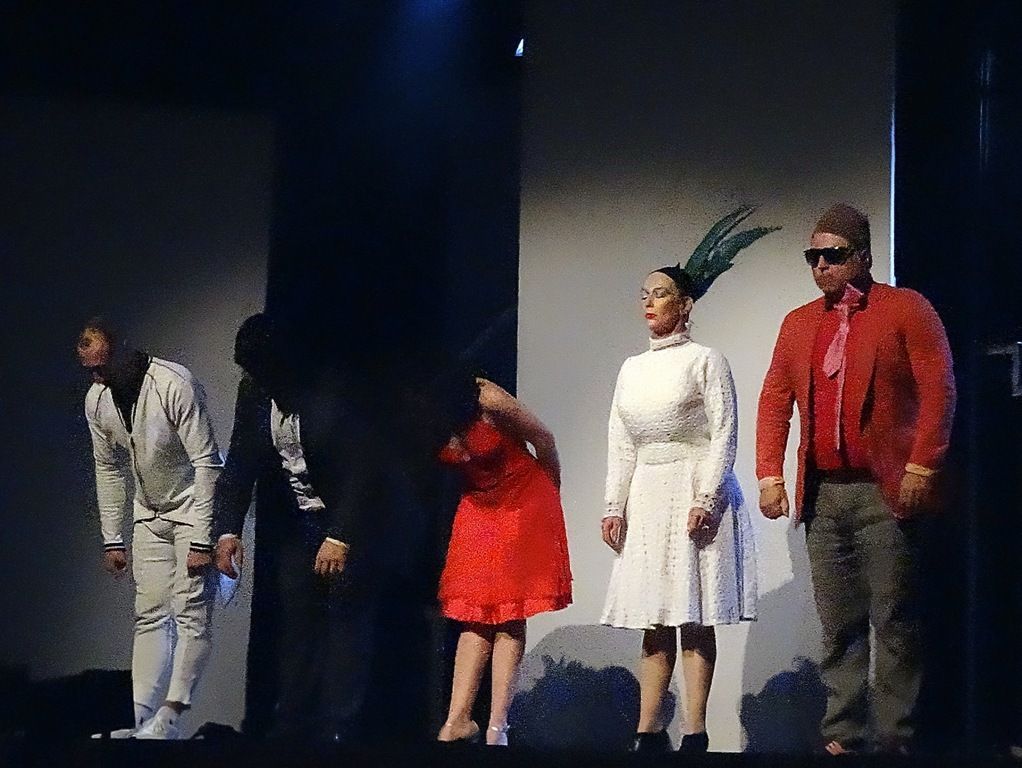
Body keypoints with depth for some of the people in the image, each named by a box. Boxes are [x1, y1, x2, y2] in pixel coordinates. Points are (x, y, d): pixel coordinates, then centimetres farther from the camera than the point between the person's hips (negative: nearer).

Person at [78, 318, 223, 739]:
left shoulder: (175, 384, -26)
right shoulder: (97, 399, -6)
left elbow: (206, 462, -24)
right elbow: (109, 469, 7)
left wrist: (201, 540, -25)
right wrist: (112, 539, 5)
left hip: (195, 504, -7)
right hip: (150, 515, 7)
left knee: (191, 613, -12)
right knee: (150, 615, 4)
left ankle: (169, 718, -14)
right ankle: (142, 720, 2)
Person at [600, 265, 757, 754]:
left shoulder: (705, 361, -2)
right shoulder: (631, 370, 15)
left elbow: (724, 434, -7)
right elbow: (620, 444, 15)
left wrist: (705, 499, -16)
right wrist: (614, 506, 8)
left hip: (694, 492, -5)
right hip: (646, 497, 5)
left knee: (695, 620, -5)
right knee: (654, 623, 5)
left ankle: (695, 733, -5)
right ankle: (648, 732, 5)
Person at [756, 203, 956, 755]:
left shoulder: (906, 310, 0)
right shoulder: (798, 324, 16)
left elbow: (939, 390, -6)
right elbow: (774, 402, 14)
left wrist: (921, 469, -13)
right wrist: (770, 475, 3)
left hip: (886, 493, -5)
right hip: (822, 496, 5)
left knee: (893, 622, -4)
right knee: (838, 625, 6)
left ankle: (894, 739, -1)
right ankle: (842, 735, 9)